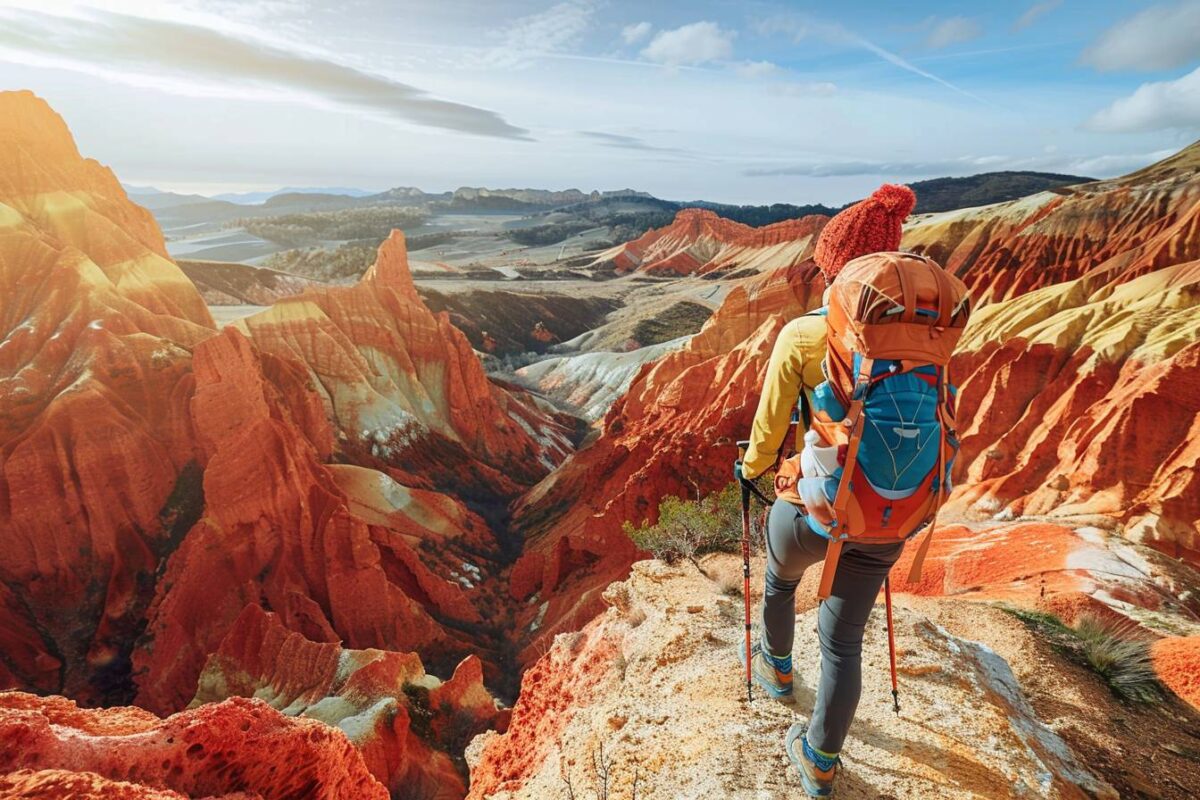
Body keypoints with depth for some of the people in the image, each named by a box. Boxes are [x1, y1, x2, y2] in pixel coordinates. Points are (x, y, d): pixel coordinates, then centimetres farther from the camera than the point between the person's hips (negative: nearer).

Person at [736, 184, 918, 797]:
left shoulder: (801, 335, -17)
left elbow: (769, 427, -10)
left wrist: (750, 469, 12)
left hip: (812, 507, -3)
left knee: (780, 577, 31)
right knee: (843, 640, 17)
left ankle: (776, 667, 57)